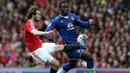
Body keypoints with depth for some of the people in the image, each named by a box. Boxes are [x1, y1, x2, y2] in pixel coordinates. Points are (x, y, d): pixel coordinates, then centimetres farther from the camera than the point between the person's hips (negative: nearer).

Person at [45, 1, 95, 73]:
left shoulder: (73, 16, 8)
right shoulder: (56, 21, -7)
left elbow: (83, 24, 5)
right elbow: (47, 32, -10)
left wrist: (89, 23, -16)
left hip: (76, 44, 7)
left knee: (72, 64, 23)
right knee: (89, 58, -13)